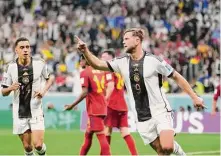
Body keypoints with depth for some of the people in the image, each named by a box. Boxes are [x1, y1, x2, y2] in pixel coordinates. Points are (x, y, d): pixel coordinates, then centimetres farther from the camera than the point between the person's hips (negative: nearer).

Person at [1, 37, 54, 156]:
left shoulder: (39, 64, -5)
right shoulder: (11, 67, -4)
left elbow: (50, 78, 14)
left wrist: (44, 90, -4)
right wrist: (10, 88, -20)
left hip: (36, 111, -1)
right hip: (19, 113, 1)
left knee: (38, 144, -11)